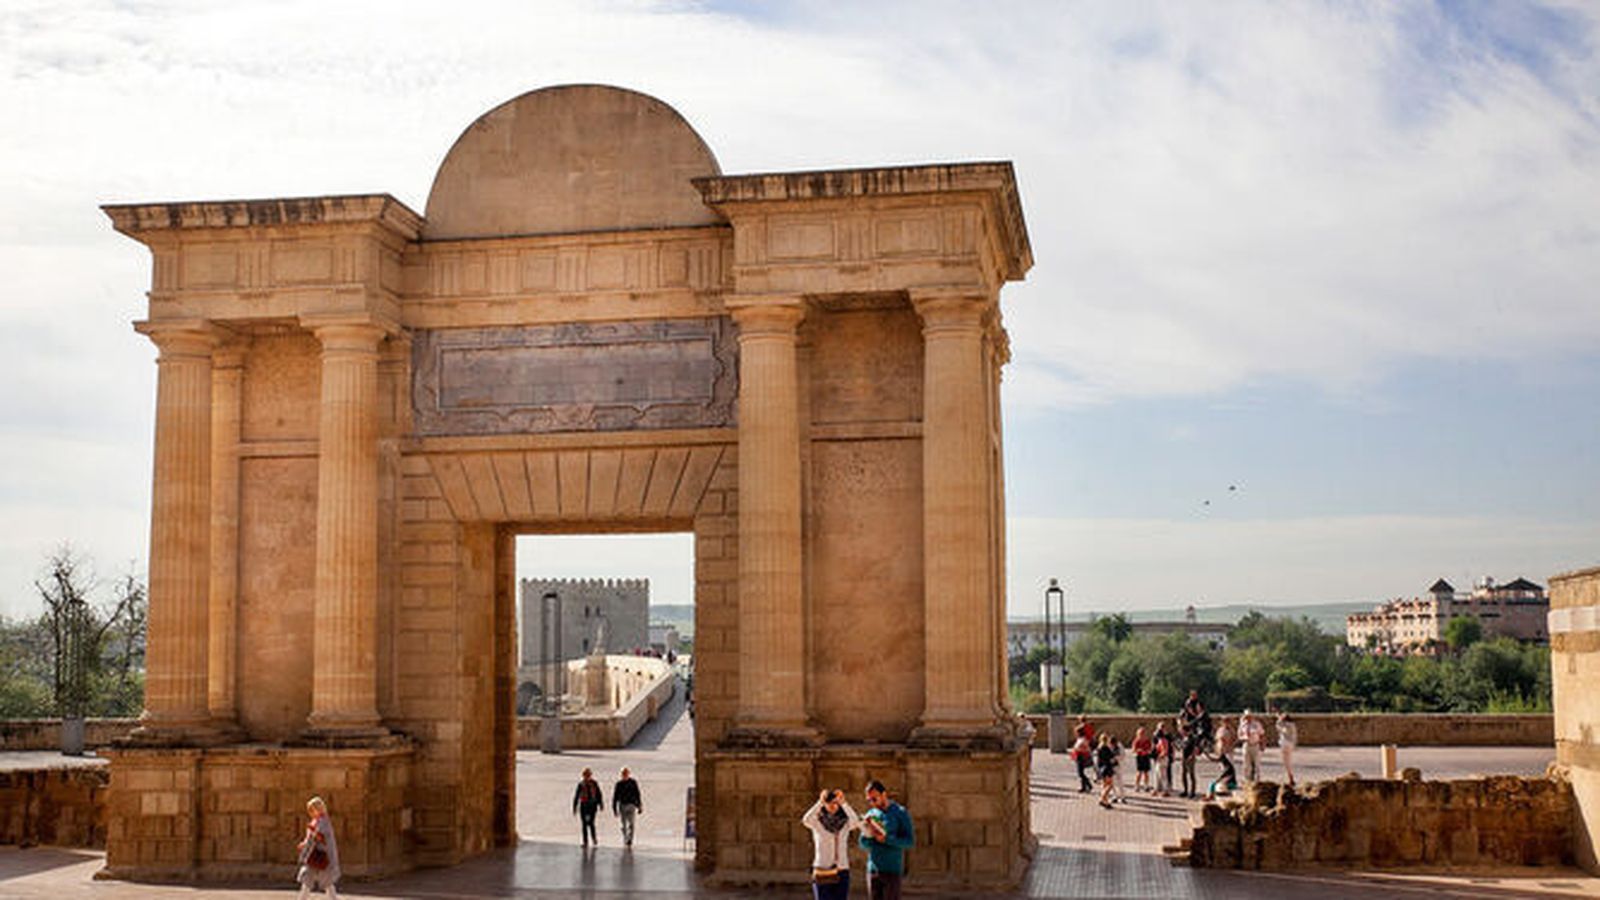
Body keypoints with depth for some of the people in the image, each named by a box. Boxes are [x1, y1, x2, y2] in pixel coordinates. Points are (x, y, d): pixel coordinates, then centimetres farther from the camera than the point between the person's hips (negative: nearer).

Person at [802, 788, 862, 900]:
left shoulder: (845, 821, 3)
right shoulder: (817, 821, -1)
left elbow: (856, 821, -20)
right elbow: (806, 820, -24)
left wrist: (843, 803, -25)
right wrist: (820, 802, -27)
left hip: (842, 871, 2)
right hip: (822, 871, -2)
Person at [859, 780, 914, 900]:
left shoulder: (900, 813, -3)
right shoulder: (870, 814, 11)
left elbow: (910, 841, -9)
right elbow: (863, 845, 10)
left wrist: (886, 839, -20)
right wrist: (867, 835, -12)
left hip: (892, 871, -5)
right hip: (873, 870, 5)